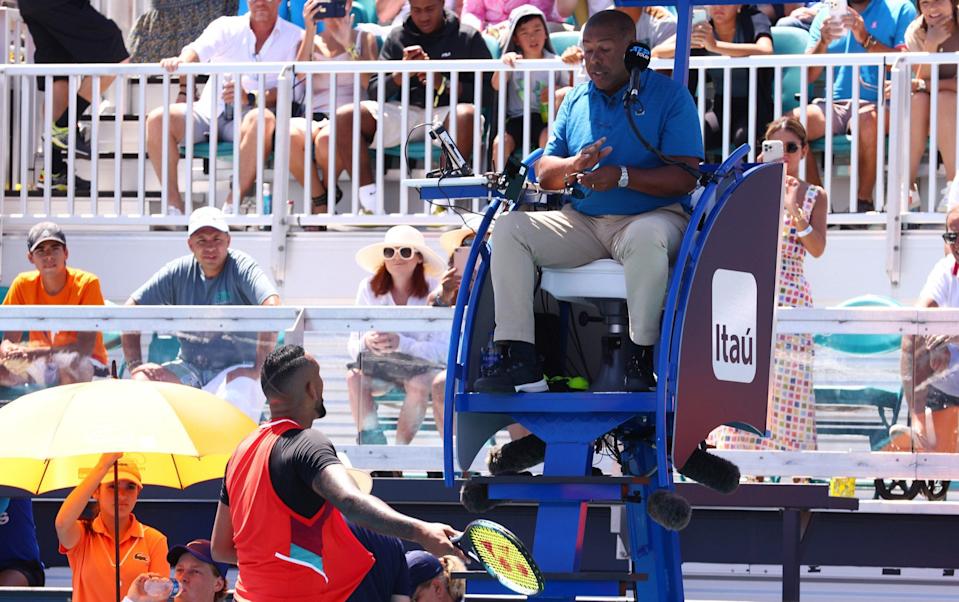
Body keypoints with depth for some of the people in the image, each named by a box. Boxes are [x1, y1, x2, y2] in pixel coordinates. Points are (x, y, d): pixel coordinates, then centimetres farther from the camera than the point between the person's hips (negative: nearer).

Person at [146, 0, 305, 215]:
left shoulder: (295, 38, 5)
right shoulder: (226, 27, 12)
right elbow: (198, 50, -7)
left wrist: (250, 98, -23)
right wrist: (181, 61, -32)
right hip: (210, 111, 3)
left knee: (263, 118, -39)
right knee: (158, 119, -22)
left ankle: (232, 205, -34)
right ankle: (174, 206, -20)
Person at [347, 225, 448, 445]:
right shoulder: (369, 288, -6)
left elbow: (442, 350, -19)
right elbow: (353, 346, -7)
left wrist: (401, 343, -36)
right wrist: (367, 342, -32)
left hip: (423, 364, -2)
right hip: (380, 365, 2)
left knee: (418, 384, -35)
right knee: (354, 377, -28)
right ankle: (370, 441, -24)